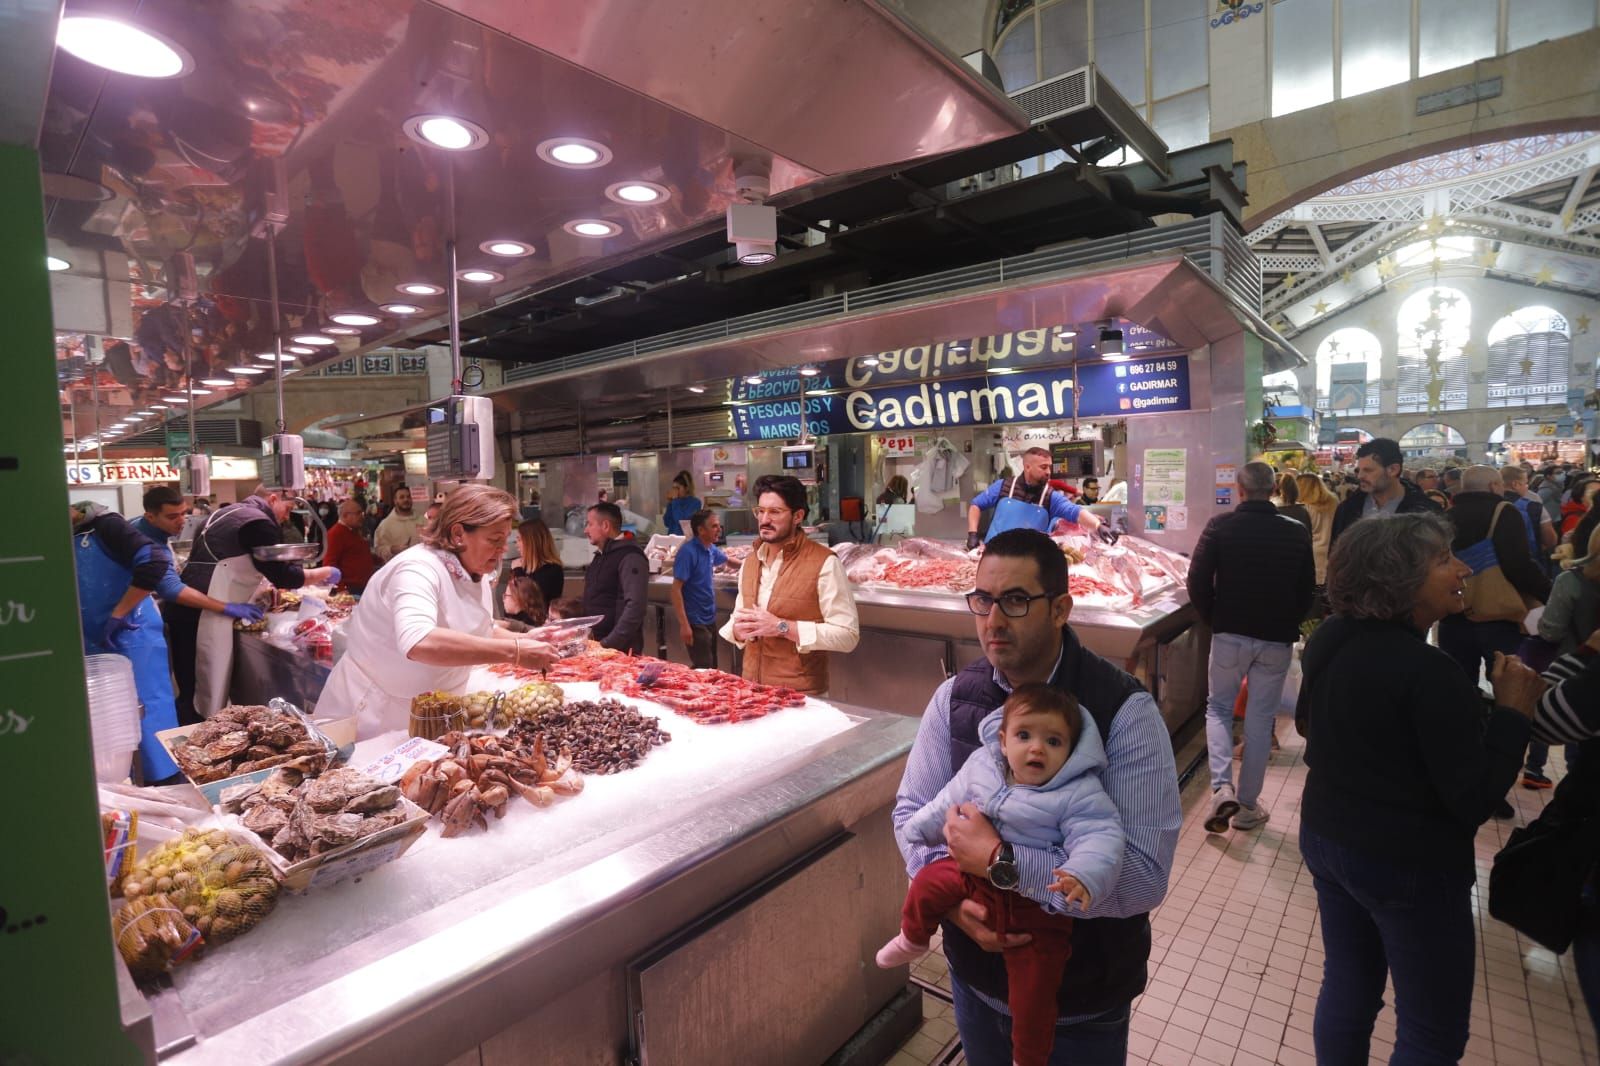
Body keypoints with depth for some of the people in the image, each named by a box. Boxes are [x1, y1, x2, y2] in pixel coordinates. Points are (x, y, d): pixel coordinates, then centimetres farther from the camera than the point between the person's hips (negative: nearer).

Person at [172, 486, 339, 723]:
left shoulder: (228, 513, 21)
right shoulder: (257, 521, -9)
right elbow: (282, 576, -10)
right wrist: (325, 573, 3)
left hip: (186, 607, 10)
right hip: (204, 612, -10)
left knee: (189, 690, 14)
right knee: (209, 695, -4)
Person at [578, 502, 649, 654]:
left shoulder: (630, 556, -14)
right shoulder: (601, 556, 15)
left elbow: (635, 606, -24)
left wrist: (609, 644, -25)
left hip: (619, 649, -8)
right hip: (594, 646, 8)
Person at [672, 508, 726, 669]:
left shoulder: (711, 549, 4)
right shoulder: (688, 552, -18)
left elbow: (727, 560, 27)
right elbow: (676, 589, -20)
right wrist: (684, 624, -24)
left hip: (710, 619, 8)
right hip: (695, 623, -8)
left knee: (712, 668, 16)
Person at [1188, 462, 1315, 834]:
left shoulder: (1220, 525, -10)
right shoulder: (1297, 532, -2)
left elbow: (1198, 582, -11)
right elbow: (1308, 591, 5)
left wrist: (1213, 619, 4)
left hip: (1230, 634, -2)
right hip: (1278, 639, 2)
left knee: (1218, 708, 16)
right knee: (1260, 719, 11)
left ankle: (1222, 786, -2)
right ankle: (1248, 805, 20)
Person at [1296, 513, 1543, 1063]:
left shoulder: (1328, 641, -1)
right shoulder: (1429, 672, -25)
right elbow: (1474, 800, -20)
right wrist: (1513, 711, -13)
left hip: (1326, 837, 7)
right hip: (1408, 862, -7)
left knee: (1347, 986, 22)